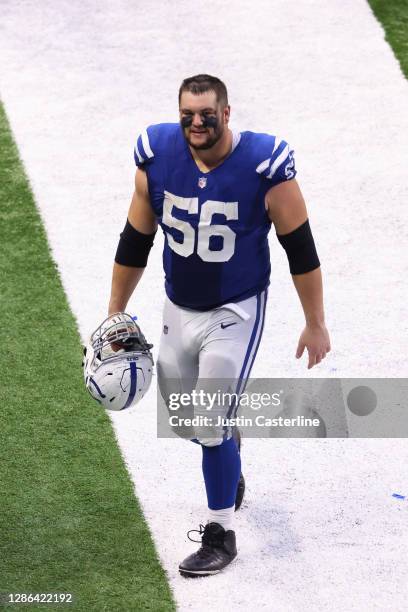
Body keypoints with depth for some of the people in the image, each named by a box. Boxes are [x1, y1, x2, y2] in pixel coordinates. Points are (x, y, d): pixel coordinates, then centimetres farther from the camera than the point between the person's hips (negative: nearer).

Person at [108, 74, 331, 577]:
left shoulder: (266, 167, -22)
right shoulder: (157, 156, -12)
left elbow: (300, 250, -11)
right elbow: (135, 242, 1)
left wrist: (315, 324, -7)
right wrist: (114, 315, 5)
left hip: (235, 311, -4)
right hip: (178, 309, 4)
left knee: (212, 425, -8)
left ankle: (220, 534, 9)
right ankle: (229, 468, 48)